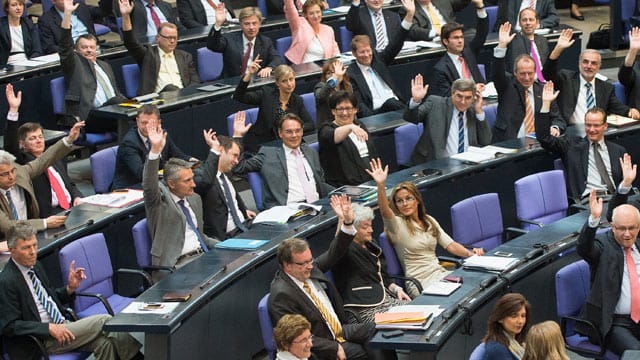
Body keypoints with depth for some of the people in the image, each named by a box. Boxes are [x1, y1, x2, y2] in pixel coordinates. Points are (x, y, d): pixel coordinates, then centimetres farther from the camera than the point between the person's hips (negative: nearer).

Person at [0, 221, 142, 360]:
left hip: (61, 325, 8)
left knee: (104, 343, -19)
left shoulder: (35, 266, 12)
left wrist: (70, 288, 3)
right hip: (42, 341, -8)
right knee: (103, 321, -16)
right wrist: (49, 328, -24)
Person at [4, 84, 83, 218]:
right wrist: (13, 110, -22)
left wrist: (77, 197, 6)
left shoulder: (55, 161, 25)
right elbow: (10, 146, -14)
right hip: (49, 214, -7)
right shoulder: (24, 162, 5)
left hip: (72, 208, 7)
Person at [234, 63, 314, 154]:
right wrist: (249, 74, -25)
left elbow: (311, 125, 5)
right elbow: (238, 96, -12)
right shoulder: (266, 93, -3)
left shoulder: (297, 100, 8)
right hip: (259, 145, -4)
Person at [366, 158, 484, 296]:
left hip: (440, 273, 6)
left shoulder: (429, 221, 16)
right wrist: (380, 185, -42)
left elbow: (450, 245, 15)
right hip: (420, 283, -6)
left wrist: (470, 253, -5)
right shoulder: (397, 224, -4)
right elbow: (385, 212, -26)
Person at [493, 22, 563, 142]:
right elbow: (498, 72, -12)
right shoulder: (508, 85, 7)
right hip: (508, 143, -3)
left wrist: (555, 127, -11)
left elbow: (556, 118, 13)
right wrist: (502, 45, -25)